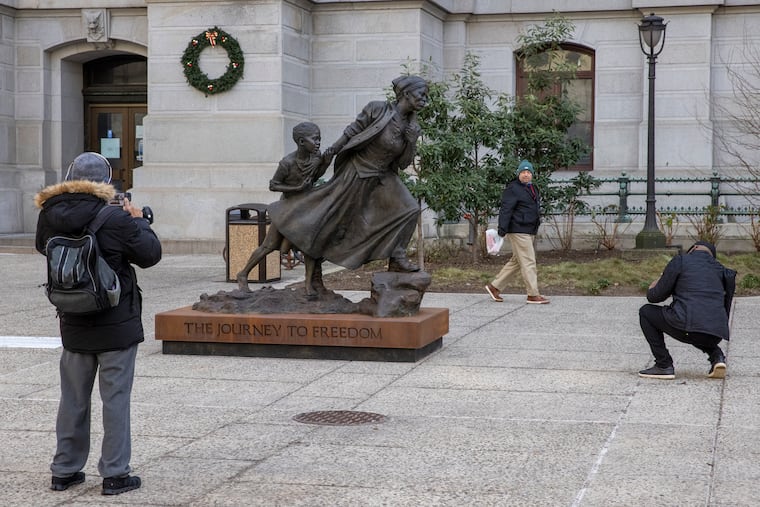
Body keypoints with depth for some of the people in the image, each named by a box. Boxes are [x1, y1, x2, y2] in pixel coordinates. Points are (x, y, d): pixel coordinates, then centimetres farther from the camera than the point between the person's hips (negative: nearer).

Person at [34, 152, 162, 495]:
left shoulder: (49, 218, -5)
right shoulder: (116, 220, -18)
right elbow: (151, 254, -8)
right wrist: (138, 220, 8)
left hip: (73, 325, 5)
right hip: (118, 325, -5)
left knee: (73, 399, 15)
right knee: (115, 398, 3)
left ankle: (65, 471, 23)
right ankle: (115, 474, 6)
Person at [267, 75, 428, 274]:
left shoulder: (412, 127, -6)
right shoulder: (377, 109, -21)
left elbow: (404, 163, -2)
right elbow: (351, 133, -10)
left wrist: (411, 142, -20)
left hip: (383, 177, 5)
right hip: (357, 174, -5)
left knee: (408, 209, -11)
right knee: (333, 209, 7)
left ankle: (396, 258, -2)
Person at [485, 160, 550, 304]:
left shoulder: (533, 188, 18)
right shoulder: (513, 189, -10)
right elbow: (505, 210, -17)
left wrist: (535, 230, 27)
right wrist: (502, 230, -25)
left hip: (529, 232, 10)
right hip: (518, 231, -10)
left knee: (516, 262, 13)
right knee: (528, 262, -8)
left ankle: (494, 287, 20)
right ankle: (533, 295, -4)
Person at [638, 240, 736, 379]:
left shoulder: (680, 261, 6)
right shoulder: (719, 268, 22)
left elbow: (655, 296, 6)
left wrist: (651, 289, 29)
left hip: (687, 328, -6)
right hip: (716, 335, 6)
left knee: (646, 312, 18)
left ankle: (664, 365, 11)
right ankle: (717, 356, 12)